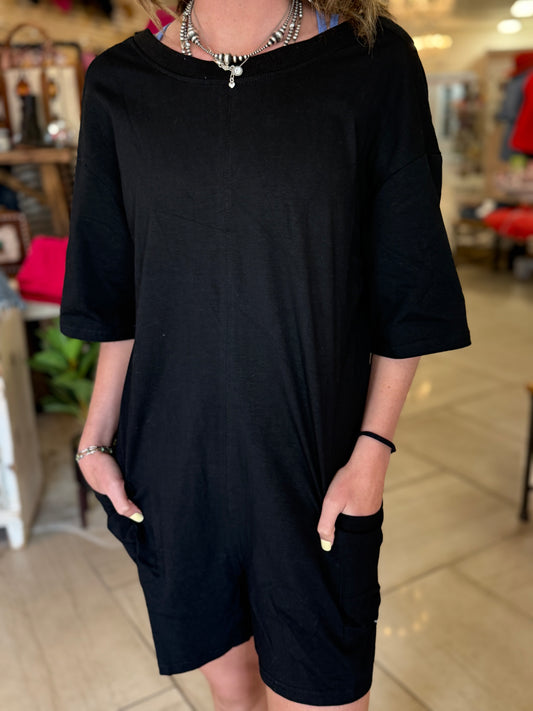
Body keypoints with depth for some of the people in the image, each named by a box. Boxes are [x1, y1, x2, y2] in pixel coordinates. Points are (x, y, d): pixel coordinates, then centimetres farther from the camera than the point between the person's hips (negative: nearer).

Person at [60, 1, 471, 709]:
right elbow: (117, 295, 6)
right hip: (175, 458, 3)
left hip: (317, 460, -2)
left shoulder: (373, 62, -5)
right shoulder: (120, 84, 2)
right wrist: (97, 438, 4)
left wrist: (373, 448, -7)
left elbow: (406, 291, -3)